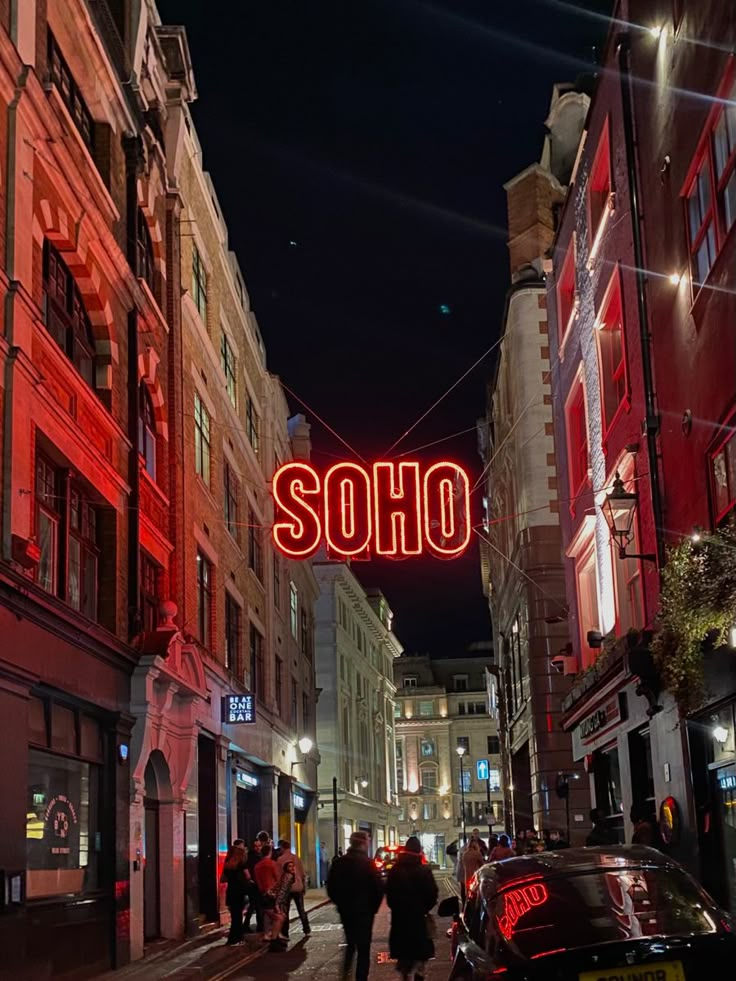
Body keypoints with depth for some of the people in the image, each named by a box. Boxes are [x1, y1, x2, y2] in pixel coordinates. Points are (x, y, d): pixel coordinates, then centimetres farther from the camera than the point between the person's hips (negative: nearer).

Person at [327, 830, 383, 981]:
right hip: (364, 910, -4)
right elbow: (378, 889, -12)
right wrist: (374, 907, 3)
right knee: (363, 947, 5)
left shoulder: (338, 863, -2)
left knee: (350, 942, 23)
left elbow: (331, 888, 3)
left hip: (345, 910, 4)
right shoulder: (368, 864, -14)